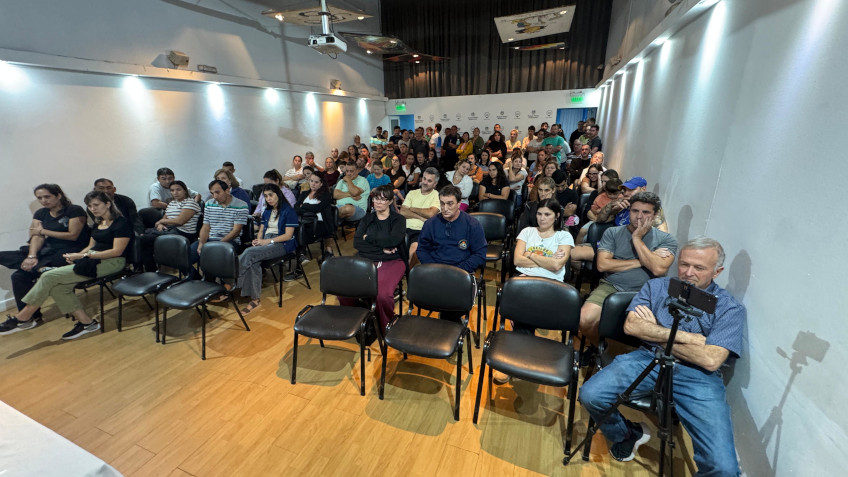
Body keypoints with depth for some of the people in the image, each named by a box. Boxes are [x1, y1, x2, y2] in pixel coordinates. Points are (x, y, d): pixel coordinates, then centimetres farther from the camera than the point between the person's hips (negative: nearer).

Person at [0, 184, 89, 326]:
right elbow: (36, 237, 1)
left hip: (70, 251, -8)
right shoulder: (40, 214, 13)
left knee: (20, 275, -18)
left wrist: (43, 231, -2)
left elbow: (73, 235, -12)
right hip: (49, 249, 8)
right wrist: (32, 256, -16)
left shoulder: (74, 211, -6)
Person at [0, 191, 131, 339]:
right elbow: (91, 247, 22)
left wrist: (84, 256, -15)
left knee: (50, 276, -14)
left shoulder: (121, 223, -9)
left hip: (112, 262, -9)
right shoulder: (97, 224, 21)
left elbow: (117, 251, -16)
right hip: (94, 260, 9)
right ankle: (86, 322, -8)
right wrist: (76, 255, 0)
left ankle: (23, 318, 2)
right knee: (58, 287, -14)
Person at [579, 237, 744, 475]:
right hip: (647, 359, 2)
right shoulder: (656, 287, 8)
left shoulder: (731, 308, 1)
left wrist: (655, 332, -5)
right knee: (590, 395, -20)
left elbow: (710, 360, -11)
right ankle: (626, 435, 14)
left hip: (697, 376, -1)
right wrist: (684, 336, -9)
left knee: (723, 467, -21)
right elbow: (631, 325, -5)